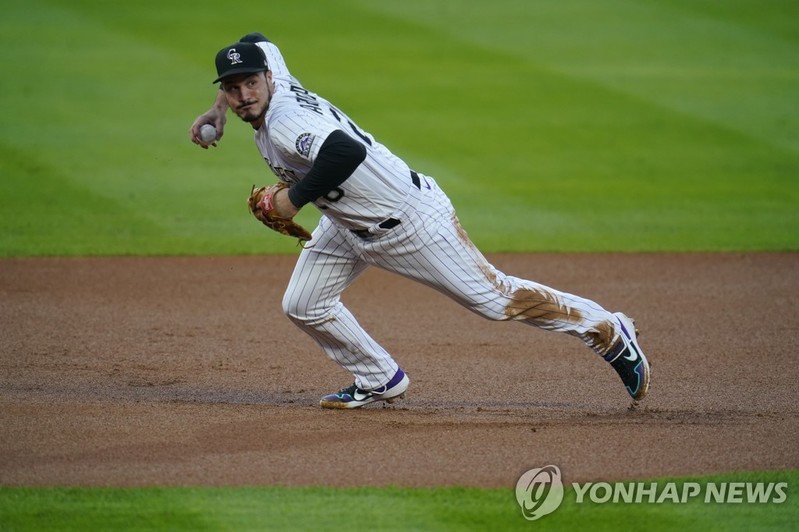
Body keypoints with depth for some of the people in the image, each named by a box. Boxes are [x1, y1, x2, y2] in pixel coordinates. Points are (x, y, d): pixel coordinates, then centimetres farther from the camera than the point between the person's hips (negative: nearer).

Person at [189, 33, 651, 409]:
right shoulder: (275, 81, -4)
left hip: (412, 224, -10)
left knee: (494, 297, -2)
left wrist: (295, 197, -35)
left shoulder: (284, 122, -31)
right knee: (303, 306, 5)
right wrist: (218, 109, 11)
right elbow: (259, 45, 19)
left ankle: (609, 331, 13)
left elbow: (346, 151, -49)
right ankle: (380, 381, 24)